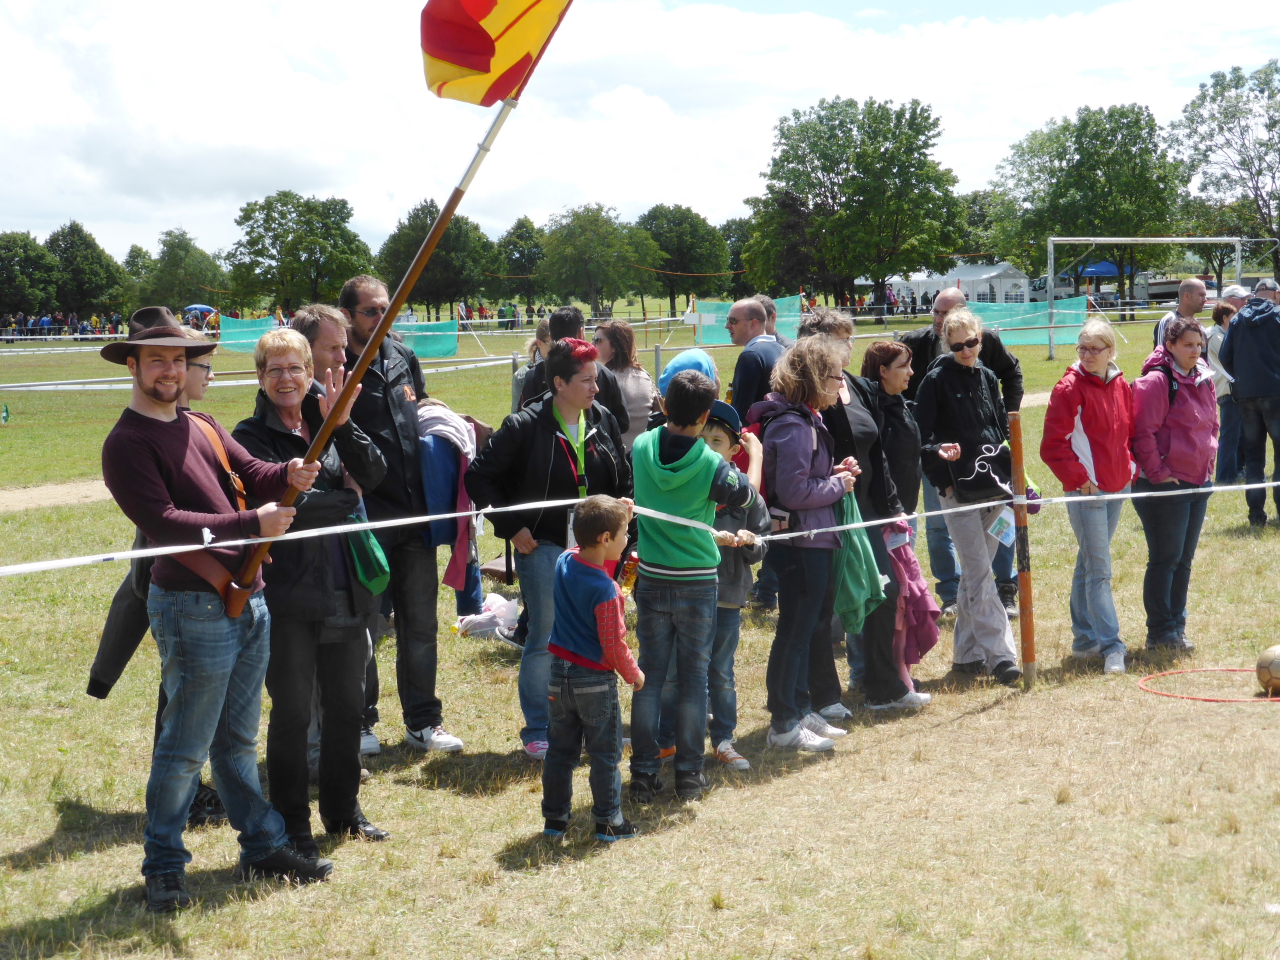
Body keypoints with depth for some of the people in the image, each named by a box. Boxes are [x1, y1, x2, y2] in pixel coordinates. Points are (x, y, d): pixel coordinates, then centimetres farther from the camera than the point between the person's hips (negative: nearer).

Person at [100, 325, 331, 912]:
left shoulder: (202, 427, 15)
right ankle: (163, 869, 11)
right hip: (193, 607, -8)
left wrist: (289, 474, -17)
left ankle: (262, 847, 27)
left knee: (238, 737, 17)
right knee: (185, 747, 0)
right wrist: (252, 524, -21)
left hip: (248, 599, 8)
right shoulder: (127, 444, -10)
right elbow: (162, 522, -19)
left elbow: (253, 474, 7)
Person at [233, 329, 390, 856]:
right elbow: (286, 503, -18)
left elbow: (373, 474, -5)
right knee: (292, 712, 1)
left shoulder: (327, 423, 9)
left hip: (345, 589, 5)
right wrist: (346, 497, -7)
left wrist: (342, 424, -17)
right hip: (289, 592, -5)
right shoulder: (251, 436, -6)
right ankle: (292, 825, 14)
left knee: (347, 704, 14)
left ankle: (344, 809, 30)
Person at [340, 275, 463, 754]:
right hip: (368, 519, -6)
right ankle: (360, 724, 19)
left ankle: (423, 721, 23)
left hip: (416, 515, 6)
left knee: (421, 624, 12)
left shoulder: (404, 358, 11)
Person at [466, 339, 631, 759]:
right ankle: (538, 732, 14)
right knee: (545, 640, 0)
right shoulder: (526, 427, -11)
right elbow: (479, 476, -6)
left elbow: (622, 480, 16)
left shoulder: (604, 421, 4)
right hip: (543, 547, -4)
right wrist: (510, 528, -8)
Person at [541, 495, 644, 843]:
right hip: (595, 680, -7)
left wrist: (617, 513, 17)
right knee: (604, 754, 6)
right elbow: (613, 645, -19)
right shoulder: (605, 590, -23)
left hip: (560, 673, 7)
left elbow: (595, 556, 22)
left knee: (560, 750, 15)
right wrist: (633, 673, -2)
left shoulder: (564, 562, -2)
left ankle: (554, 818, 22)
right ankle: (608, 822, 13)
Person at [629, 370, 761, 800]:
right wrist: (755, 453, 21)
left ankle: (644, 773, 11)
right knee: (694, 676, 7)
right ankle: (689, 773, 13)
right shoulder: (712, 465, -15)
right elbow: (747, 494, 5)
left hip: (651, 580, 3)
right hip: (697, 582, -3)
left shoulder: (642, 447, -7)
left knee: (650, 673, 9)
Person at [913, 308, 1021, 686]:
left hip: (993, 485, 6)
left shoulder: (987, 378, 12)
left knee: (975, 572, 11)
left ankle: (967, 653, 18)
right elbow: (924, 438, -8)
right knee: (979, 574, -8)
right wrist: (943, 481, -18)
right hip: (958, 488, -6)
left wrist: (1012, 475, 12)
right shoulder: (936, 381, -5)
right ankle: (999, 655, -11)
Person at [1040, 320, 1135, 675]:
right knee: (1099, 570, -8)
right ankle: (1111, 646, -6)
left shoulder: (1121, 387, 8)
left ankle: (1084, 639, 23)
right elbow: (1053, 445, -12)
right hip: (1086, 490, -7)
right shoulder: (1069, 388, -11)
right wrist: (1078, 478, -14)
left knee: (1089, 564, 15)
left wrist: (1130, 467, 9)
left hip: (1118, 487, 7)